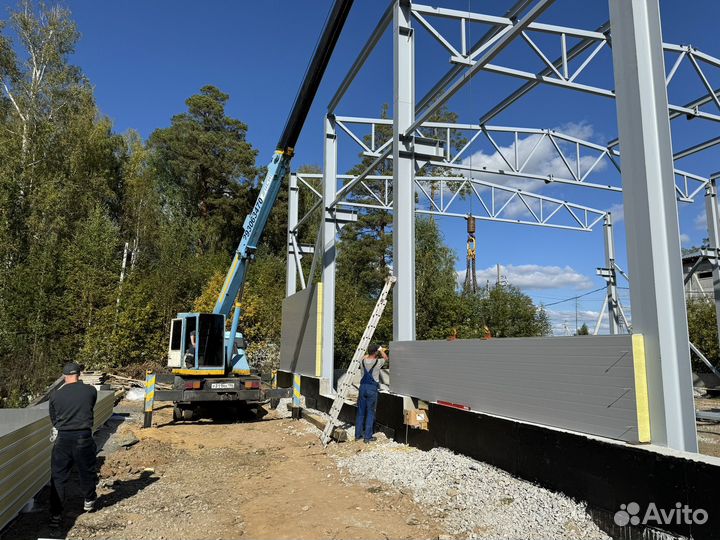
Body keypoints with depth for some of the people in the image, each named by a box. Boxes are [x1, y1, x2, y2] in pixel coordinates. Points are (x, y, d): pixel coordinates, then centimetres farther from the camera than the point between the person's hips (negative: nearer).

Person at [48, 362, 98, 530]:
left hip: (63, 439, 0)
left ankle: (55, 515, 8)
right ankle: (89, 501, 38)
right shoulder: (90, 391, -5)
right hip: (84, 438, 0)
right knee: (87, 472, 19)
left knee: (58, 477, 9)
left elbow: (53, 419, 11)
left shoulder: (55, 395, -2)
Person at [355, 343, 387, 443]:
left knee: (360, 412, 11)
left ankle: (358, 435, 17)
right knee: (370, 413, 3)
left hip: (363, 387, 4)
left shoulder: (362, 361, 0)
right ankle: (367, 436, 6)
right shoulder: (378, 362, -10)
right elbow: (386, 358, 13)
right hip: (372, 388, -4)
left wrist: (370, 353, 38)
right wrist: (381, 350, 28)